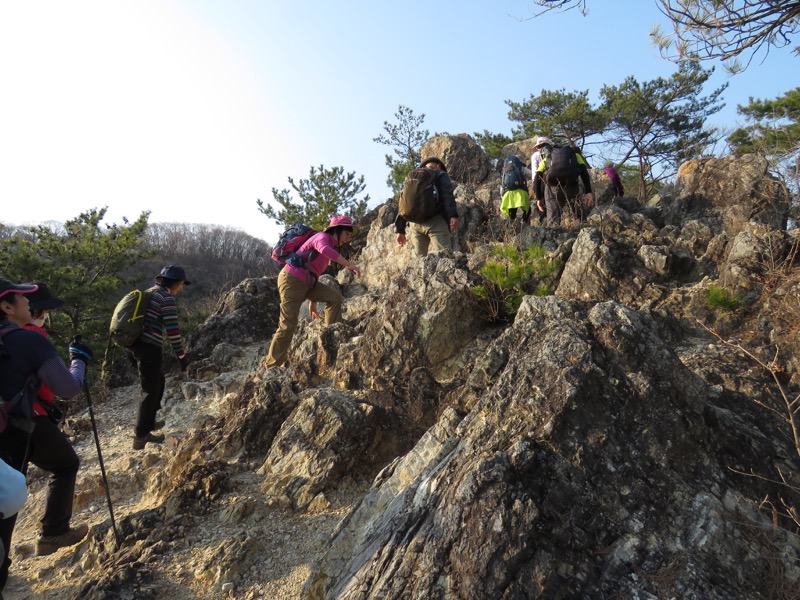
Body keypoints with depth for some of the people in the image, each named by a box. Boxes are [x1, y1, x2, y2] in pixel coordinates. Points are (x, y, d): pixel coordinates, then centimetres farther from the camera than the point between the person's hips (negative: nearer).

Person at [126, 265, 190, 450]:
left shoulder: (149, 293, 18)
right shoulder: (167, 297, -10)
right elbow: (172, 330, -15)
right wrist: (181, 355, -8)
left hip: (133, 344, 9)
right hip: (147, 347, -9)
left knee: (157, 381, 24)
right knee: (150, 390, 1)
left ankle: (149, 422, 33)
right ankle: (141, 436, 7)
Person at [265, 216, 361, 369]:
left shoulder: (331, 246, 15)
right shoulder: (322, 237, -12)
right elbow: (324, 249, -39)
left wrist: (313, 302, 19)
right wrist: (349, 265, -38)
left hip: (306, 283, 9)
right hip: (292, 280, -9)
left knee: (335, 297, -1)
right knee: (288, 325, -8)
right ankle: (272, 365, 2)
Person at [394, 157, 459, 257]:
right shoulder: (440, 175, 13)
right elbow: (447, 195, -6)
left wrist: (400, 230, 20)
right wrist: (453, 215, -17)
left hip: (415, 223, 5)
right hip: (435, 220, -5)